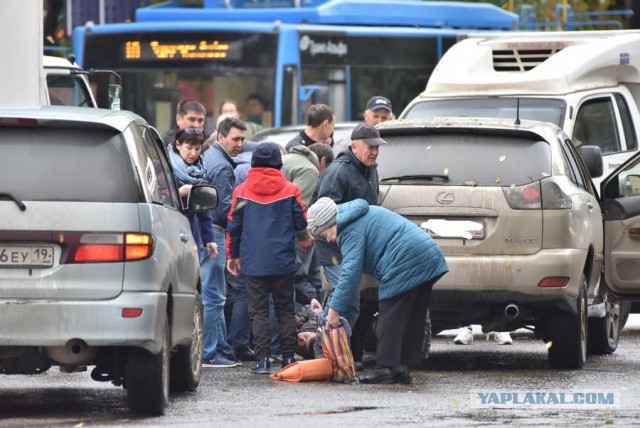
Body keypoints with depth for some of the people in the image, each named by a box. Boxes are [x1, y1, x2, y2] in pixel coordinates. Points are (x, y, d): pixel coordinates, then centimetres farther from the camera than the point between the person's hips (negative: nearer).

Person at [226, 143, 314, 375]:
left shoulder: (241, 192, 0)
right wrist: (305, 239, 29)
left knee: (258, 311, 2)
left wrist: (233, 255, 15)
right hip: (282, 260, 1)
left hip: (253, 263, -1)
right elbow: (301, 223, 6)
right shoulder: (290, 190, 0)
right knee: (285, 310, 10)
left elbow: (233, 226, 3)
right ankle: (288, 357, 8)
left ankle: (262, 359, -5)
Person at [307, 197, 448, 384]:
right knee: (412, 321, 12)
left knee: (389, 320, -7)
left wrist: (335, 309, -15)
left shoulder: (351, 231, -8)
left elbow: (351, 272, -16)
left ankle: (385, 368, -10)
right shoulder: (364, 214, 24)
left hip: (405, 263, -10)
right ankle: (402, 368, 16)